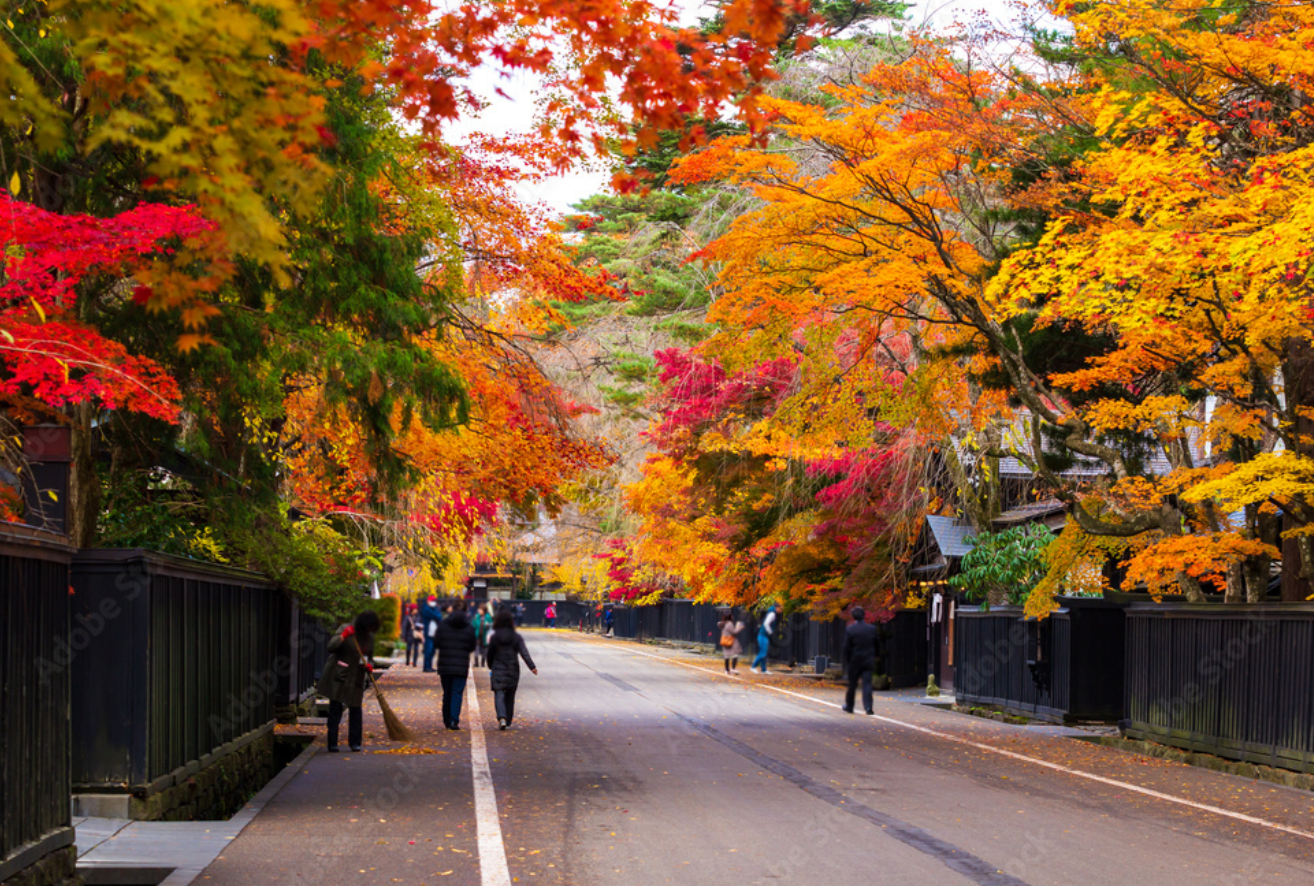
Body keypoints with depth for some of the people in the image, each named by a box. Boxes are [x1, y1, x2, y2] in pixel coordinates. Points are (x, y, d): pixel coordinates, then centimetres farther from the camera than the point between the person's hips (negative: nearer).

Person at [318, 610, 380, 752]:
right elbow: (331, 646, -17)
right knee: (335, 709, -4)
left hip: (356, 678, 5)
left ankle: (355, 743, 11)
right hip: (338, 676, -5)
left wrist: (368, 666, -3)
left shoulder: (370, 637, 8)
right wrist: (343, 636, -31)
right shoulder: (345, 629, -7)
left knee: (355, 709, 3)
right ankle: (332, 744, -2)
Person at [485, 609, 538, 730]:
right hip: (513, 671, 2)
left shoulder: (494, 637, -3)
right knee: (510, 697, 14)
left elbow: (490, 655, 4)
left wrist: (490, 668, 20)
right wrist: (532, 667, -13)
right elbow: (524, 653, -10)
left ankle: (502, 718, -27)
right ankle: (508, 721, 20)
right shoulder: (517, 637, -1)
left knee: (499, 695, -4)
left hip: (498, 671, -2)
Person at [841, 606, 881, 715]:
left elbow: (846, 648, -9)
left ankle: (849, 707, 23)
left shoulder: (849, 629, -9)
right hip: (868, 661, 1)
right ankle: (868, 707, -13)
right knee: (867, 684, -1)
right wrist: (875, 656, 23)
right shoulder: (872, 629, -1)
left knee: (852, 685, 11)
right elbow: (877, 645, 8)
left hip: (854, 661, -1)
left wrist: (845, 661, 0)